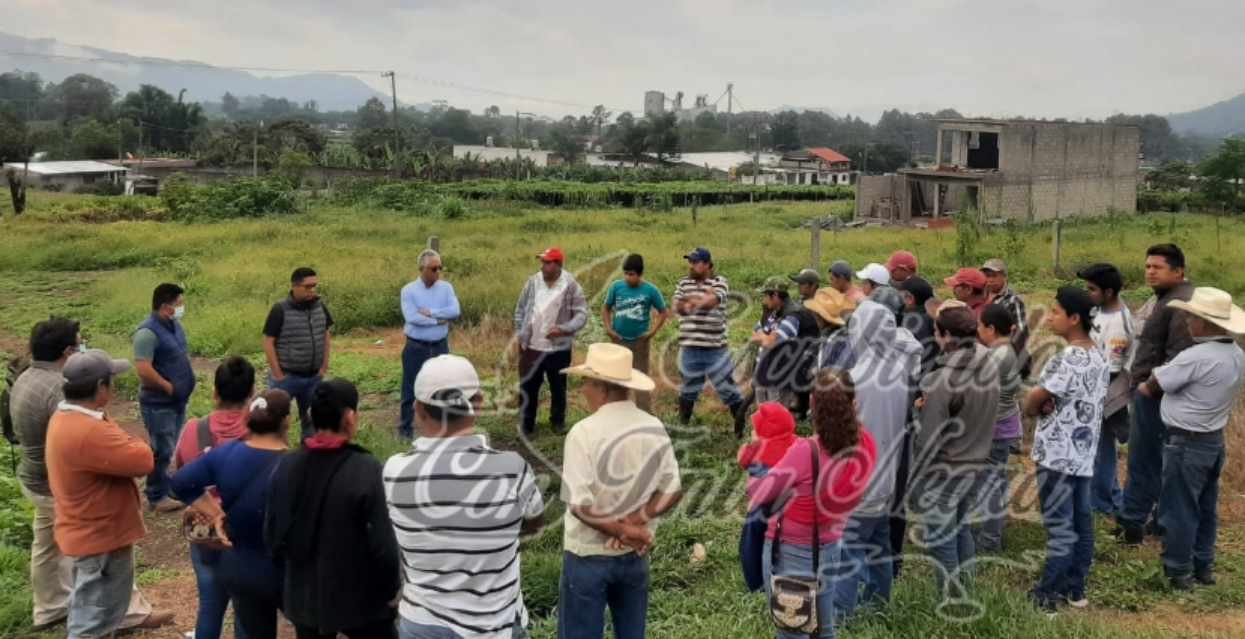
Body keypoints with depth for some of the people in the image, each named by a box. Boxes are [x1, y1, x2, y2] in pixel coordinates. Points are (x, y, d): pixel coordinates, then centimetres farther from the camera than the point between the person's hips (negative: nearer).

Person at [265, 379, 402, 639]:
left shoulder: (286, 466, -5)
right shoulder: (365, 469, -22)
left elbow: (272, 535, 3)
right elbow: (382, 542, -20)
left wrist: (294, 573, 17)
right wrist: (390, 588, -4)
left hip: (304, 596, 5)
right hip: (359, 599, -5)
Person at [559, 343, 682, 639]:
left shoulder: (584, 432, -19)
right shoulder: (655, 428, -4)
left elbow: (579, 505, -21)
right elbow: (673, 491, -3)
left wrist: (621, 531, -12)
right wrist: (635, 522, -10)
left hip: (588, 555, -5)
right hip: (635, 555, 5)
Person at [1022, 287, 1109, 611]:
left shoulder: (1066, 360, -20)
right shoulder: (1100, 358, 8)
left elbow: (1031, 403, -16)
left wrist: (1040, 408, 6)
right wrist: (1054, 405, -1)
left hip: (1057, 454, -9)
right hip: (1085, 453, 9)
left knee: (1059, 527, -4)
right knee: (1081, 522, 14)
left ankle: (1046, 595, 3)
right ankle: (1075, 589, 23)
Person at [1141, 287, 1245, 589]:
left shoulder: (1196, 357, -25)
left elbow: (1154, 385, -14)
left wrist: (1148, 386, 8)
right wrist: (1157, 386, 2)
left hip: (1187, 443, -8)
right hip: (1214, 440, 8)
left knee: (1179, 509, 3)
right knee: (1205, 508, 18)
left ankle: (1179, 572, 11)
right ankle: (1204, 567, 28)